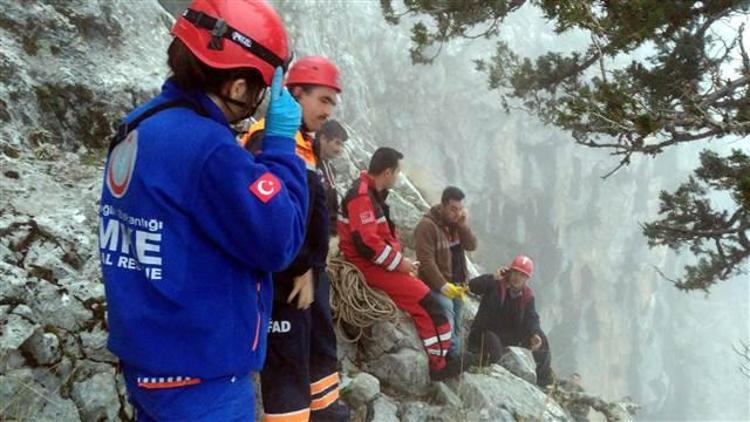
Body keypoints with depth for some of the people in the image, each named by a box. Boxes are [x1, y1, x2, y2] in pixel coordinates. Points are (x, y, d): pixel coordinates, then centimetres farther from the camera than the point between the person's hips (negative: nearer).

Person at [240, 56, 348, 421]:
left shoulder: (305, 143, 12)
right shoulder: (268, 140, -19)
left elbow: (316, 210, 9)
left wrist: (312, 267, 2)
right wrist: (299, 270, -18)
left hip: (306, 269, 10)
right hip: (281, 274, -10)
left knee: (320, 341, 24)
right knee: (287, 360, -1)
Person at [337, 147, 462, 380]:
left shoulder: (372, 193, 13)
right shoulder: (362, 196, -20)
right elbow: (366, 243, -27)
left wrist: (400, 259, 3)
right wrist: (399, 262, -17)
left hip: (377, 262, 10)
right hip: (367, 265, -10)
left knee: (420, 292, 10)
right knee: (423, 299, -12)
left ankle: (444, 356, 13)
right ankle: (440, 362, -3)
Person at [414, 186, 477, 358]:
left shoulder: (456, 223, 10)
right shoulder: (427, 225, -15)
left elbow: (472, 246, 4)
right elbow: (426, 261, -19)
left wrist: (463, 225, -11)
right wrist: (443, 286, -22)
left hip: (457, 286, 8)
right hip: (439, 287, -8)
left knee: (456, 330, 12)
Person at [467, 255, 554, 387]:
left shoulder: (527, 295, 2)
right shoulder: (496, 285, -13)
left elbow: (531, 318, -5)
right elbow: (473, 286, -27)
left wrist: (534, 334, -25)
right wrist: (493, 278, -38)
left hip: (510, 334, 6)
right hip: (487, 330, -5)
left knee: (541, 339, -7)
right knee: (494, 353, -37)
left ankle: (544, 381, 8)